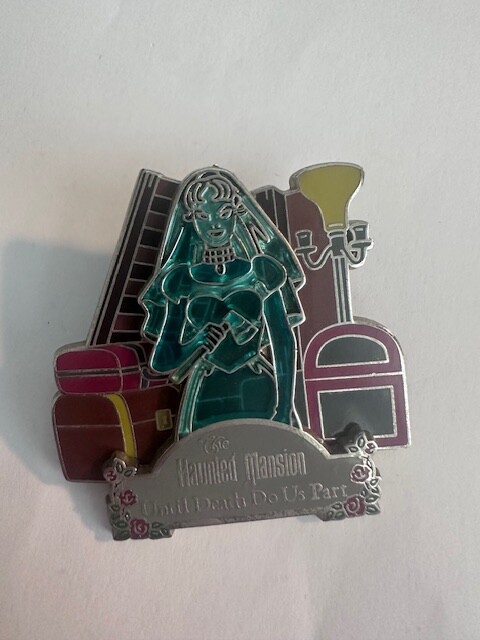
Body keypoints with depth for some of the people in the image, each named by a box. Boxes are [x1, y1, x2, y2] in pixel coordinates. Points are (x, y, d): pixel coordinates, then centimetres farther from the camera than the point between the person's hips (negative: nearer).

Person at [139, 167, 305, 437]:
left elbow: (284, 342, -3)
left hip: (260, 395, 0)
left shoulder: (261, 271, -3)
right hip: (207, 400, 0)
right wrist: (213, 332, -20)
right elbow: (162, 360, -4)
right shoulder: (182, 280, -3)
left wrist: (285, 414, -9)